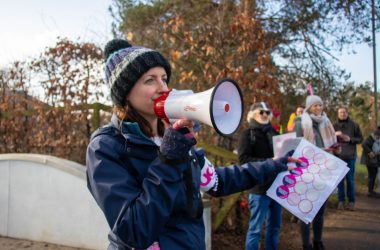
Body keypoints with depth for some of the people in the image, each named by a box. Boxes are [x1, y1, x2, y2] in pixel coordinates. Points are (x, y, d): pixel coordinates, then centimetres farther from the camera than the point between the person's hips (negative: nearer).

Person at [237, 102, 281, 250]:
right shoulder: (247, 134, -2)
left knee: (275, 226, 14)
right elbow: (243, 159, -14)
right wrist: (269, 162, -22)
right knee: (255, 228, 0)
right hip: (259, 187, -6)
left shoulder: (274, 133, 15)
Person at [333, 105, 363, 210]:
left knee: (350, 179, 4)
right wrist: (334, 135, -15)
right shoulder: (334, 125, 6)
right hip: (338, 155, 1)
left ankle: (351, 201, 11)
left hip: (350, 156, -1)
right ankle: (341, 201, 10)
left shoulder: (354, 125, 4)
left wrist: (350, 139, -11)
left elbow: (360, 139, 6)